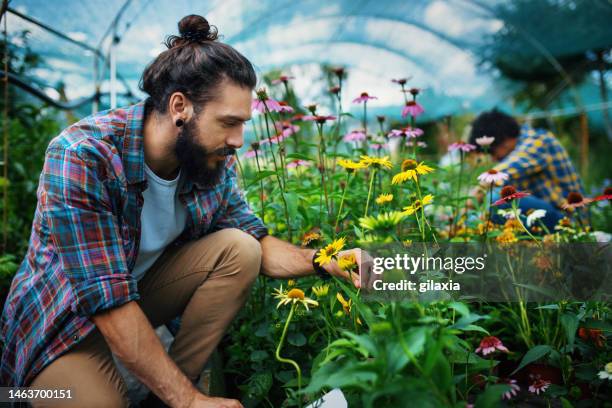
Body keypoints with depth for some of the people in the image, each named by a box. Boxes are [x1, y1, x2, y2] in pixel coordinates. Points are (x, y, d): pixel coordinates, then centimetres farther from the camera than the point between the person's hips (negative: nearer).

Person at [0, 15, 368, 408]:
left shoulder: (214, 159, -12)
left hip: (146, 286, 6)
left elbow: (257, 244, -4)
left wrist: (324, 261, -22)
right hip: (63, 316, -5)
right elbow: (109, 302, -33)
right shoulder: (82, 158, -31)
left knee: (239, 249, -16)